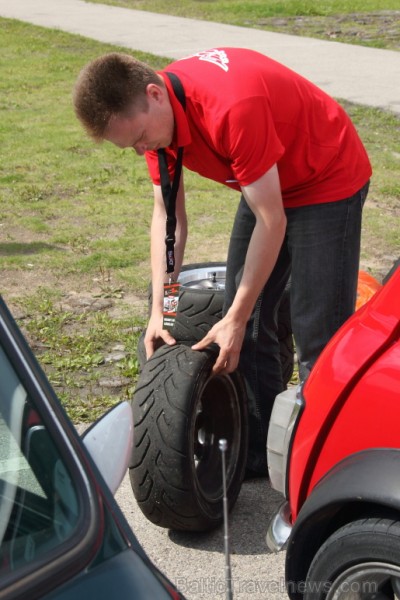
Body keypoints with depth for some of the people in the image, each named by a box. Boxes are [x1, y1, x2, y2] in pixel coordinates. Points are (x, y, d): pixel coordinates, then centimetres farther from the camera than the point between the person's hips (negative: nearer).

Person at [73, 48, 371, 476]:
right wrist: (158, 310, -12)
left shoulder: (232, 108, -37)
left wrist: (236, 318, -25)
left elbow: (271, 221, -31)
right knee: (247, 327, 7)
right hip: (268, 182, 8)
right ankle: (257, 454, 19)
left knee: (318, 335, -10)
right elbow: (167, 215, -4)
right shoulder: (151, 115, -12)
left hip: (329, 182, -8)